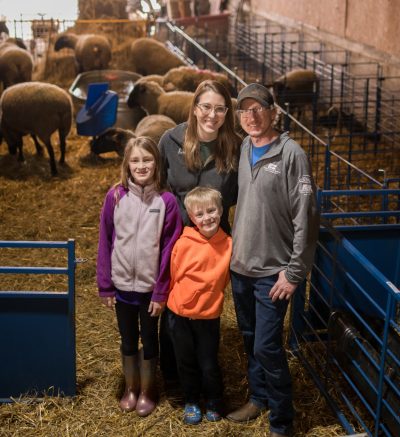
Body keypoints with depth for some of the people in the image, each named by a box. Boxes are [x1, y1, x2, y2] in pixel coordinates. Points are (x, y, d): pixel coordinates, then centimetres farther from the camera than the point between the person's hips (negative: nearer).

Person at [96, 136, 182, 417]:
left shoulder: (167, 201, -11)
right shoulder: (115, 197, -7)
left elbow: (169, 250, -9)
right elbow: (105, 243, -3)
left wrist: (161, 292, -9)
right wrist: (105, 286, -3)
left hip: (150, 287, -1)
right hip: (122, 285, 1)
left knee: (149, 340, 14)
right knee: (128, 340, 17)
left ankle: (147, 391, 32)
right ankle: (130, 388, 36)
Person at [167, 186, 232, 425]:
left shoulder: (228, 245, -10)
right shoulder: (184, 243, -15)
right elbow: (172, 274, -1)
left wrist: (210, 299, 8)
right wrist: (175, 299, 9)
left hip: (209, 316, 0)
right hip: (180, 313, 0)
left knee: (209, 365, 10)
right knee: (186, 362, 16)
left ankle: (214, 403, 35)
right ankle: (192, 402, 38)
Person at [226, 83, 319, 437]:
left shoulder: (291, 154, -13)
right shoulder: (243, 149, 5)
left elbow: (305, 218, -15)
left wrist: (294, 272, -15)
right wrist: (233, 252, 9)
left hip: (272, 271, -6)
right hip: (240, 266, 6)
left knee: (267, 347, -4)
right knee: (250, 340, 17)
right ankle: (258, 398, 37)